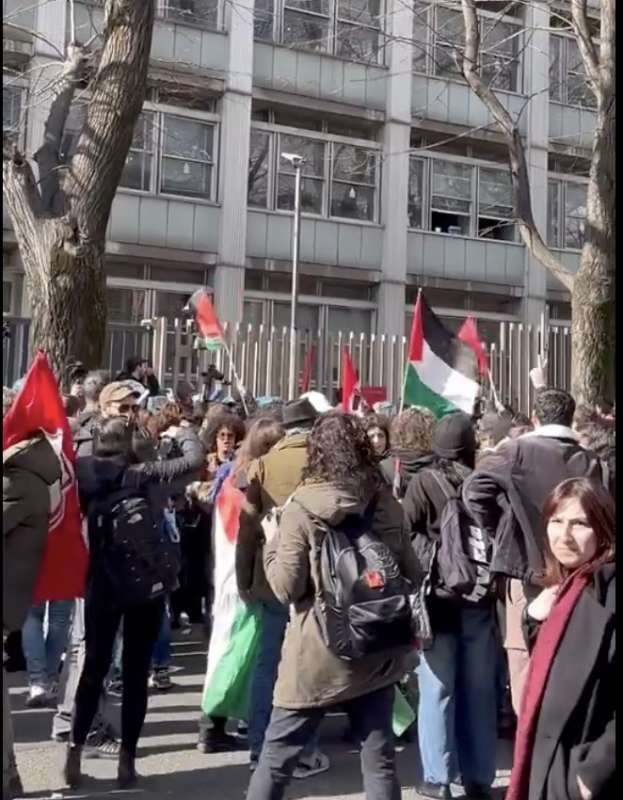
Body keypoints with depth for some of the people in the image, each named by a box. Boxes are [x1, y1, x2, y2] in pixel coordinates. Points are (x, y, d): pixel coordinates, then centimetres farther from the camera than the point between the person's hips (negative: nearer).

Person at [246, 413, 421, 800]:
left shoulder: (302, 508, -12)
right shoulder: (387, 504, 1)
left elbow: (286, 588, -11)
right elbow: (412, 575, 8)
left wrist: (272, 548, 3)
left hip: (317, 652, -4)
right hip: (377, 650, 4)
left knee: (277, 754, 10)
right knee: (379, 756, 11)